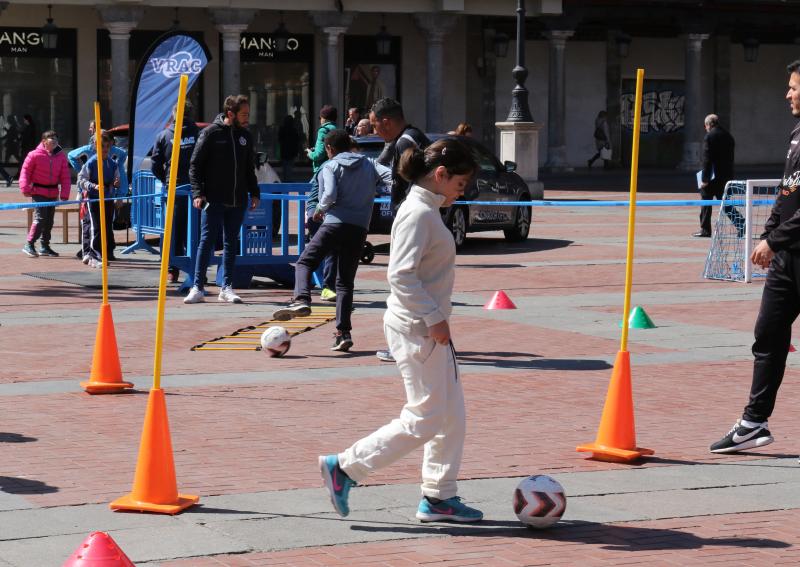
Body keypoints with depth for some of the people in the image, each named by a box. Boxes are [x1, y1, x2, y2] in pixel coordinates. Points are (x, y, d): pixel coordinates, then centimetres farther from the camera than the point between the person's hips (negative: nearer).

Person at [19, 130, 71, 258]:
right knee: (40, 218, -15)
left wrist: (64, 193, 0)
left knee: (49, 220, 11)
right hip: (38, 192, -6)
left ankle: (45, 246, 22)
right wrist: (25, 188, -11)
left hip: (53, 193, 6)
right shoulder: (35, 155, -9)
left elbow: (65, 176, 6)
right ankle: (29, 245, -8)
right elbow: (25, 171, -4)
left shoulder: (61, 156, 5)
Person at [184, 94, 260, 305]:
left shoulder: (245, 136, 11)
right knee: (207, 242, -4)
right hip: (214, 199, -5)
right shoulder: (211, 133, -5)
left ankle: (227, 288, 13)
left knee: (231, 244, 8)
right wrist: (197, 192, -14)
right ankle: (198, 288, 0)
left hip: (237, 201, 5)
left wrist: (254, 193, 10)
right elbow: (195, 164, -6)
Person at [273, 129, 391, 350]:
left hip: (335, 223, -4)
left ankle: (301, 300, -20)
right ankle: (343, 332, -1)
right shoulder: (370, 164, 15)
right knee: (345, 281, 8)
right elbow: (391, 177, -1)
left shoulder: (330, 166, 4)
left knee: (305, 262, 7)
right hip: (360, 229, 4)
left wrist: (320, 209, 6)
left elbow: (330, 194, -11)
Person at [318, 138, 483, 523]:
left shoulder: (428, 211, 14)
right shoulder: (418, 214, -17)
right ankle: (344, 468, 0)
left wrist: (436, 319, 16)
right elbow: (402, 275, -25)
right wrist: (433, 318, -22)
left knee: (452, 416, 11)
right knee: (424, 419, -6)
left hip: (429, 329, 10)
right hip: (415, 329, -10)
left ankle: (439, 497, 17)